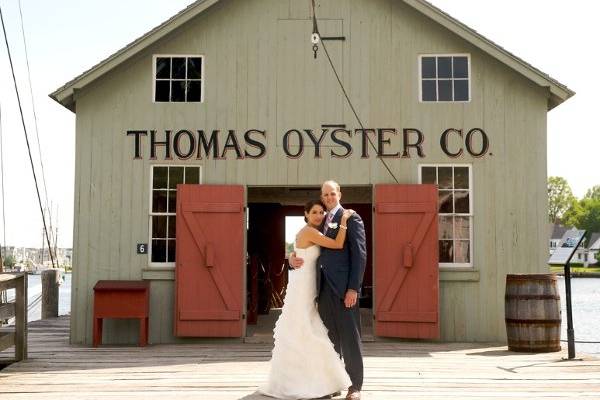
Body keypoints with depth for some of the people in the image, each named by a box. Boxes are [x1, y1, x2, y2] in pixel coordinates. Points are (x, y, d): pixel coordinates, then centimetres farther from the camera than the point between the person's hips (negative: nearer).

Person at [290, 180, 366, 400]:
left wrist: (353, 288, -15)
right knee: (329, 339, 8)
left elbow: (360, 254, -7)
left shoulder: (351, 218, 0)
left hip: (344, 287, -6)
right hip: (324, 287, 6)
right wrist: (293, 258, -4)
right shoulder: (320, 222, 20)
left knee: (349, 338, -2)